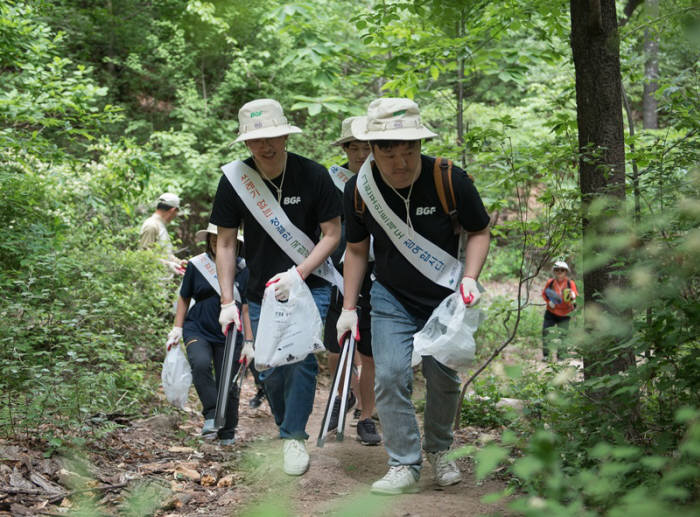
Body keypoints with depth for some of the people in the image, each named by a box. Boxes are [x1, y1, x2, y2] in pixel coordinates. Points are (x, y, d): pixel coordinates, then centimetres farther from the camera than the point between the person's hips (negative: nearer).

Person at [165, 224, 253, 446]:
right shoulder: (196, 265, 2)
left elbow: (246, 307, 5)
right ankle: (211, 416, -23)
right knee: (200, 364, -30)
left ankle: (227, 435, 19)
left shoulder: (242, 269, 2)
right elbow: (184, 298, 11)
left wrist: (249, 341, 2)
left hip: (229, 335, 0)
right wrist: (177, 329, 3)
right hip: (198, 329, 0)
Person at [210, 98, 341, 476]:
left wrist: (298, 274, -19)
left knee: (302, 356, -16)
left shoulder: (312, 175, -13)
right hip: (262, 291, 2)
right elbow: (225, 243, -2)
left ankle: (294, 437, 0)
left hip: (310, 285, -2)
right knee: (270, 371, 5)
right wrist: (227, 301, -8)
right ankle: (286, 427, 30)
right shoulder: (234, 179, -9)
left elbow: (332, 234, -7)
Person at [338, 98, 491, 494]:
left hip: (444, 296, -1)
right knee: (391, 376, -12)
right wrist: (349, 308, 0)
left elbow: (480, 232, -4)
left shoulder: (451, 181, -21)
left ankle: (440, 451, 30)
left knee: (443, 379, 5)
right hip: (391, 298, 1)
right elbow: (357, 249, 1)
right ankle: (404, 466, -1)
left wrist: (469, 277, -20)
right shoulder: (360, 189, -15)